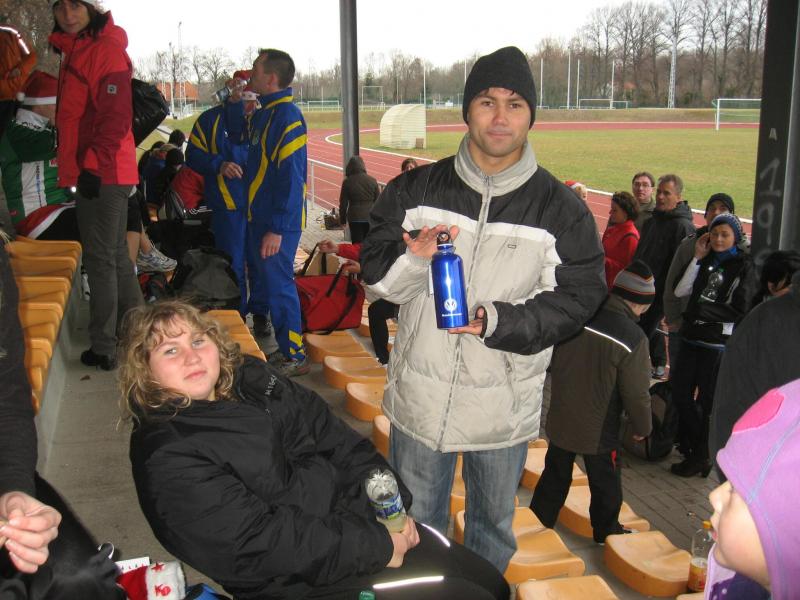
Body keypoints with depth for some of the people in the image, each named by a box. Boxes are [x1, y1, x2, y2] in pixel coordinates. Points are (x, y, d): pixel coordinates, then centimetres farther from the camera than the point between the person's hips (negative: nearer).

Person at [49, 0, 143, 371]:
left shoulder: (106, 49, -12)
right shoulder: (75, 51, 18)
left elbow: (116, 117, -20)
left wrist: (93, 165, -23)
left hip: (103, 174, -10)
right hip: (95, 172, 10)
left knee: (101, 259, -4)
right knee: (115, 256, 16)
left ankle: (103, 349, 4)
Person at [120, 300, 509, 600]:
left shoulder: (252, 380, 3)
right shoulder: (167, 461, -18)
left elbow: (337, 440, 6)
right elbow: (261, 541, -23)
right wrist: (378, 547, -20)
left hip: (357, 519, 8)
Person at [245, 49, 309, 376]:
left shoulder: (287, 116, -17)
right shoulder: (262, 114, 12)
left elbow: (291, 178, -22)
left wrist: (277, 228, -24)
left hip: (278, 222, -10)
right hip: (258, 217, 10)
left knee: (279, 286, -3)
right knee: (268, 283, 15)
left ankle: (294, 356, 8)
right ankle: (284, 348, 27)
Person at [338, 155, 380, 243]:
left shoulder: (347, 182, -6)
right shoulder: (372, 180, -1)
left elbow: (343, 203, -3)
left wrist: (342, 219, 7)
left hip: (355, 217, -2)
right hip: (370, 216, 2)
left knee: (357, 244, 4)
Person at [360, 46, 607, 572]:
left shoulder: (563, 209, -5)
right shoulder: (416, 189, -2)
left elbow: (578, 298, -8)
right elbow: (374, 269, 2)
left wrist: (498, 321, -23)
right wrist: (413, 259, -21)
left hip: (504, 407, 0)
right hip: (420, 395, 1)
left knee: (494, 524, 21)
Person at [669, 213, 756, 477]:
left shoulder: (744, 267, -3)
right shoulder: (706, 260, 12)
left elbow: (740, 310, -8)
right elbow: (680, 291, 1)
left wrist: (706, 310, -17)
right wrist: (697, 258, -2)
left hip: (719, 343, -5)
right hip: (692, 337, 5)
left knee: (706, 401, 2)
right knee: (681, 394, 9)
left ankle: (700, 457, 16)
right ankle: (690, 446, 28)